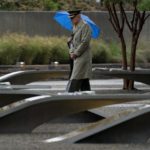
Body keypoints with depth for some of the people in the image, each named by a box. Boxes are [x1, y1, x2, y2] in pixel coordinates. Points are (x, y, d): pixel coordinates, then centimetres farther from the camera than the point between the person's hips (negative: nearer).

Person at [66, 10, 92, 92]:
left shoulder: (85, 26, -12)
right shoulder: (75, 27, 15)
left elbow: (85, 42, -18)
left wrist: (76, 53, -14)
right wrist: (71, 52, 6)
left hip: (83, 57, -9)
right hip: (77, 57, 9)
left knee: (75, 79, -12)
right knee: (84, 80, 10)